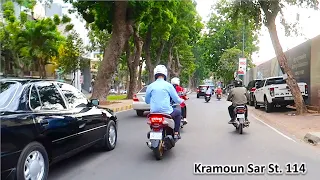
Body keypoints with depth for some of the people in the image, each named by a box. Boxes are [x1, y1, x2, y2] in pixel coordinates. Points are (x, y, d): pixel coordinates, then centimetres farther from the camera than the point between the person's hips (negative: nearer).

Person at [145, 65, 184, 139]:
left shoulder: (150, 86, 0)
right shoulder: (168, 85, -6)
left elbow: (147, 101, 12)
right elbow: (176, 99, 0)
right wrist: (182, 100, 23)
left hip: (153, 112, 3)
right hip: (166, 112, -3)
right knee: (178, 113, 26)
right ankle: (176, 133, 22)